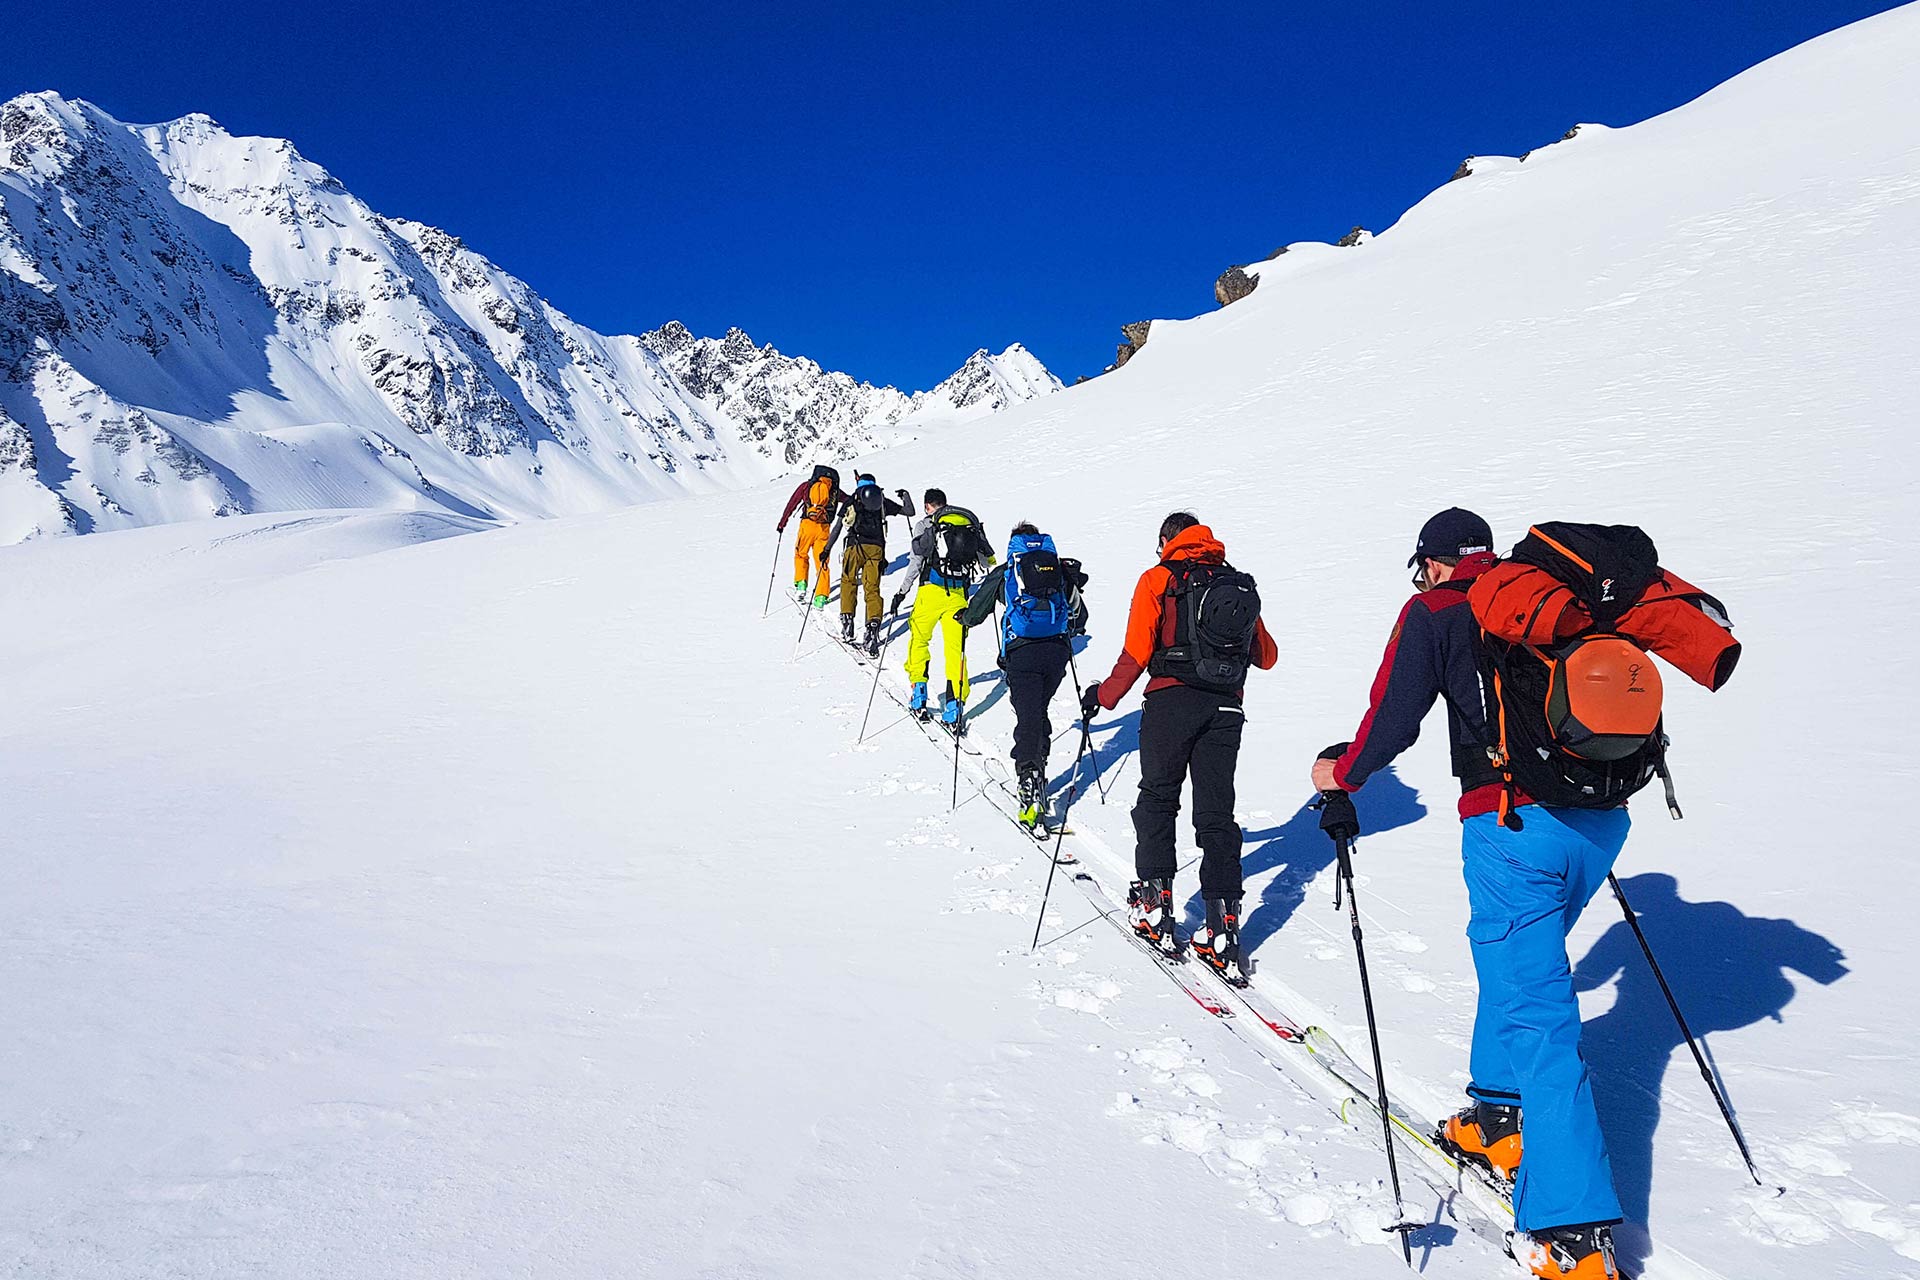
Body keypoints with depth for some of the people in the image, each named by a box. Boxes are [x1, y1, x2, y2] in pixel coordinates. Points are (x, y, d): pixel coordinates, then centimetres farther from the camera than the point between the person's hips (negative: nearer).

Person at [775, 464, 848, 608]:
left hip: (807, 525, -1)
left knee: (801, 555, 19)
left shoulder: (806, 485, 11)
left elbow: (792, 504, 8)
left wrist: (782, 522, 13)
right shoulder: (835, 490, 15)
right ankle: (820, 598, 0)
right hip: (824, 528, 1)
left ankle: (801, 585, 4)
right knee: (822, 563, 6)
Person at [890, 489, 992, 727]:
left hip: (932, 591, -3)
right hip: (958, 595, 3)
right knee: (956, 649, 6)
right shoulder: (971, 523, 10)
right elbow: (988, 561, 13)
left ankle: (919, 698, 13)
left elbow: (915, 562, -6)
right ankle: (954, 710, 1)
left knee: (919, 640, 16)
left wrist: (902, 592, 0)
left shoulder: (925, 525, 0)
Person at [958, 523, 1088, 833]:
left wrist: (964, 617, 39)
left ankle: (1031, 789, -17)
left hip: (1022, 652, -3)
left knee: (1028, 717, -4)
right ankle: (1037, 769, 31)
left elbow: (974, 612, 15)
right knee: (1039, 711, 21)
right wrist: (1069, 631, 46)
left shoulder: (1004, 572, 9)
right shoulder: (1062, 569, 17)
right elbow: (1079, 616, 24)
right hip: (1057, 652, 3)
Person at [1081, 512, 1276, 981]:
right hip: (1225, 710, 4)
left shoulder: (1158, 579, 0)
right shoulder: (1239, 584, 13)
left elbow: (1136, 653, -7)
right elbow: (1267, 657, 18)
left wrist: (1104, 696, 6)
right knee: (1216, 814, 7)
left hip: (1172, 702, -3)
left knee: (1157, 799, 12)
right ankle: (1223, 929, 4)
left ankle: (1155, 907, 10)